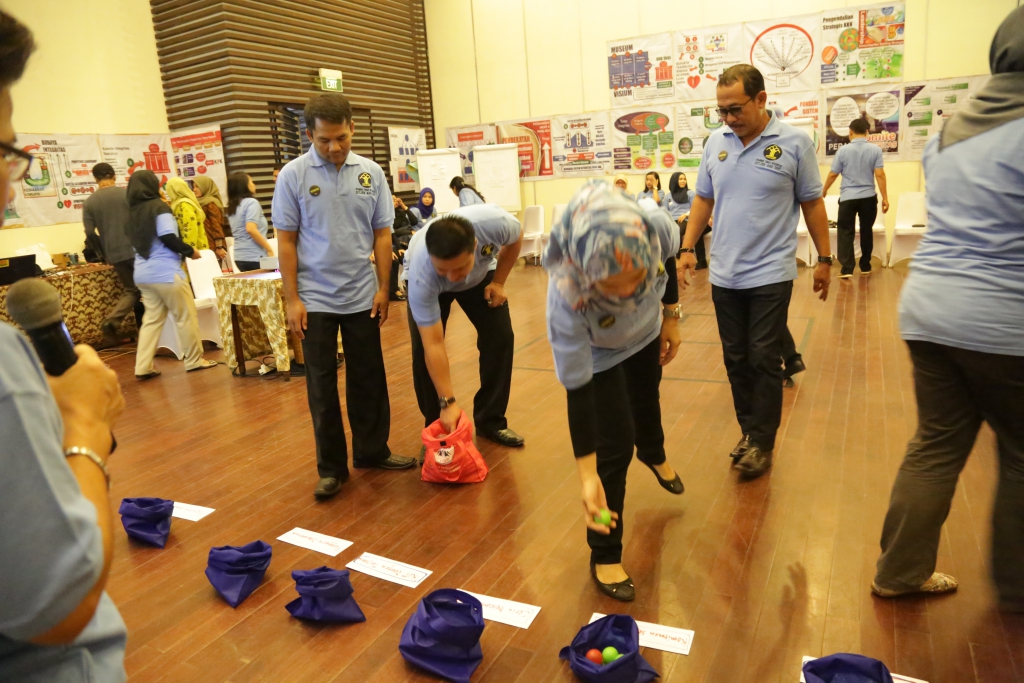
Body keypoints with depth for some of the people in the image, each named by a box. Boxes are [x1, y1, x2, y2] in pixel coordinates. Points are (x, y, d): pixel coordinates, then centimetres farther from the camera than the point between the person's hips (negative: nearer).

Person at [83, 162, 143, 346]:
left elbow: (90, 234, 0)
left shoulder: (89, 202, 3)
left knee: (131, 290, 15)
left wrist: (105, 252, 15)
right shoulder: (127, 193, -3)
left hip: (115, 254, 3)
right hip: (135, 249, -3)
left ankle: (111, 321, 0)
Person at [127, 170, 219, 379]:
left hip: (143, 274, 7)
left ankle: (143, 367, 8)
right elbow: (168, 237, -17)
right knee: (186, 317, 5)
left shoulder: (133, 211, 10)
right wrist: (190, 251, -4)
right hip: (165, 272, -7)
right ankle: (194, 360, 11)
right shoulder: (158, 206, -9)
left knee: (152, 319, 11)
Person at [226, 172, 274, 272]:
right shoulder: (251, 202, -9)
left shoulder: (232, 207, 14)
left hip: (239, 257, 8)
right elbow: (251, 229, -22)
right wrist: (269, 249, -16)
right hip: (254, 257, -8)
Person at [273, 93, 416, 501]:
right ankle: (331, 467, 18)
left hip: (362, 297, 2)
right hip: (315, 299, -2)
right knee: (322, 385, 6)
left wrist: (384, 289, 1)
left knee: (369, 379, 11)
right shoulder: (293, 175, -5)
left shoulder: (371, 173, 1)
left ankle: (372, 451, 27)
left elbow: (382, 234, 4)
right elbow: (286, 241, -4)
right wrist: (292, 299, -8)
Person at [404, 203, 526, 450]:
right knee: (422, 350, -16)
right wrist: (447, 403, -39)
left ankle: (491, 422, 6)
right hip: (427, 282, -2)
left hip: (481, 272, 2)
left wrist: (498, 281, -13)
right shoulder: (421, 274, -44)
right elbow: (433, 345, -39)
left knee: (500, 337, -8)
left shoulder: (495, 222, -42)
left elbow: (516, 238, -13)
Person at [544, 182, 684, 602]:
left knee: (646, 399, 30)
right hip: (597, 354, -4)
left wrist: (671, 315, -1)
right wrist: (587, 476, -36)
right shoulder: (566, 297, -46)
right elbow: (577, 389, -37)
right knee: (614, 447, -8)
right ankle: (605, 556, 16)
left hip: (647, 333, 5)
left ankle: (654, 454, 66)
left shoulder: (657, 227, -40)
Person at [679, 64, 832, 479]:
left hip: (770, 274, -4)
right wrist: (688, 248, 5)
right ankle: (749, 431, 25)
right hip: (724, 274, 4)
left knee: (764, 360, 0)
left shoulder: (794, 143, -5)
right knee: (736, 359, 10)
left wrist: (824, 259, 3)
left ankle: (763, 444, 13)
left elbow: (812, 204, 1)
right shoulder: (716, 142, 5)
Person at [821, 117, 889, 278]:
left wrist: (824, 191, 18)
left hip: (847, 197, -1)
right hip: (868, 197, 2)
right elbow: (880, 175, -7)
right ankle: (865, 266, 21)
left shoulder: (843, 150, -3)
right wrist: (885, 198, -2)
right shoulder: (875, 150, -3)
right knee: (866, 231, 14)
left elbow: (833, 174, 1)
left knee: (845, 233, 1)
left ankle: (847, 269, -8)